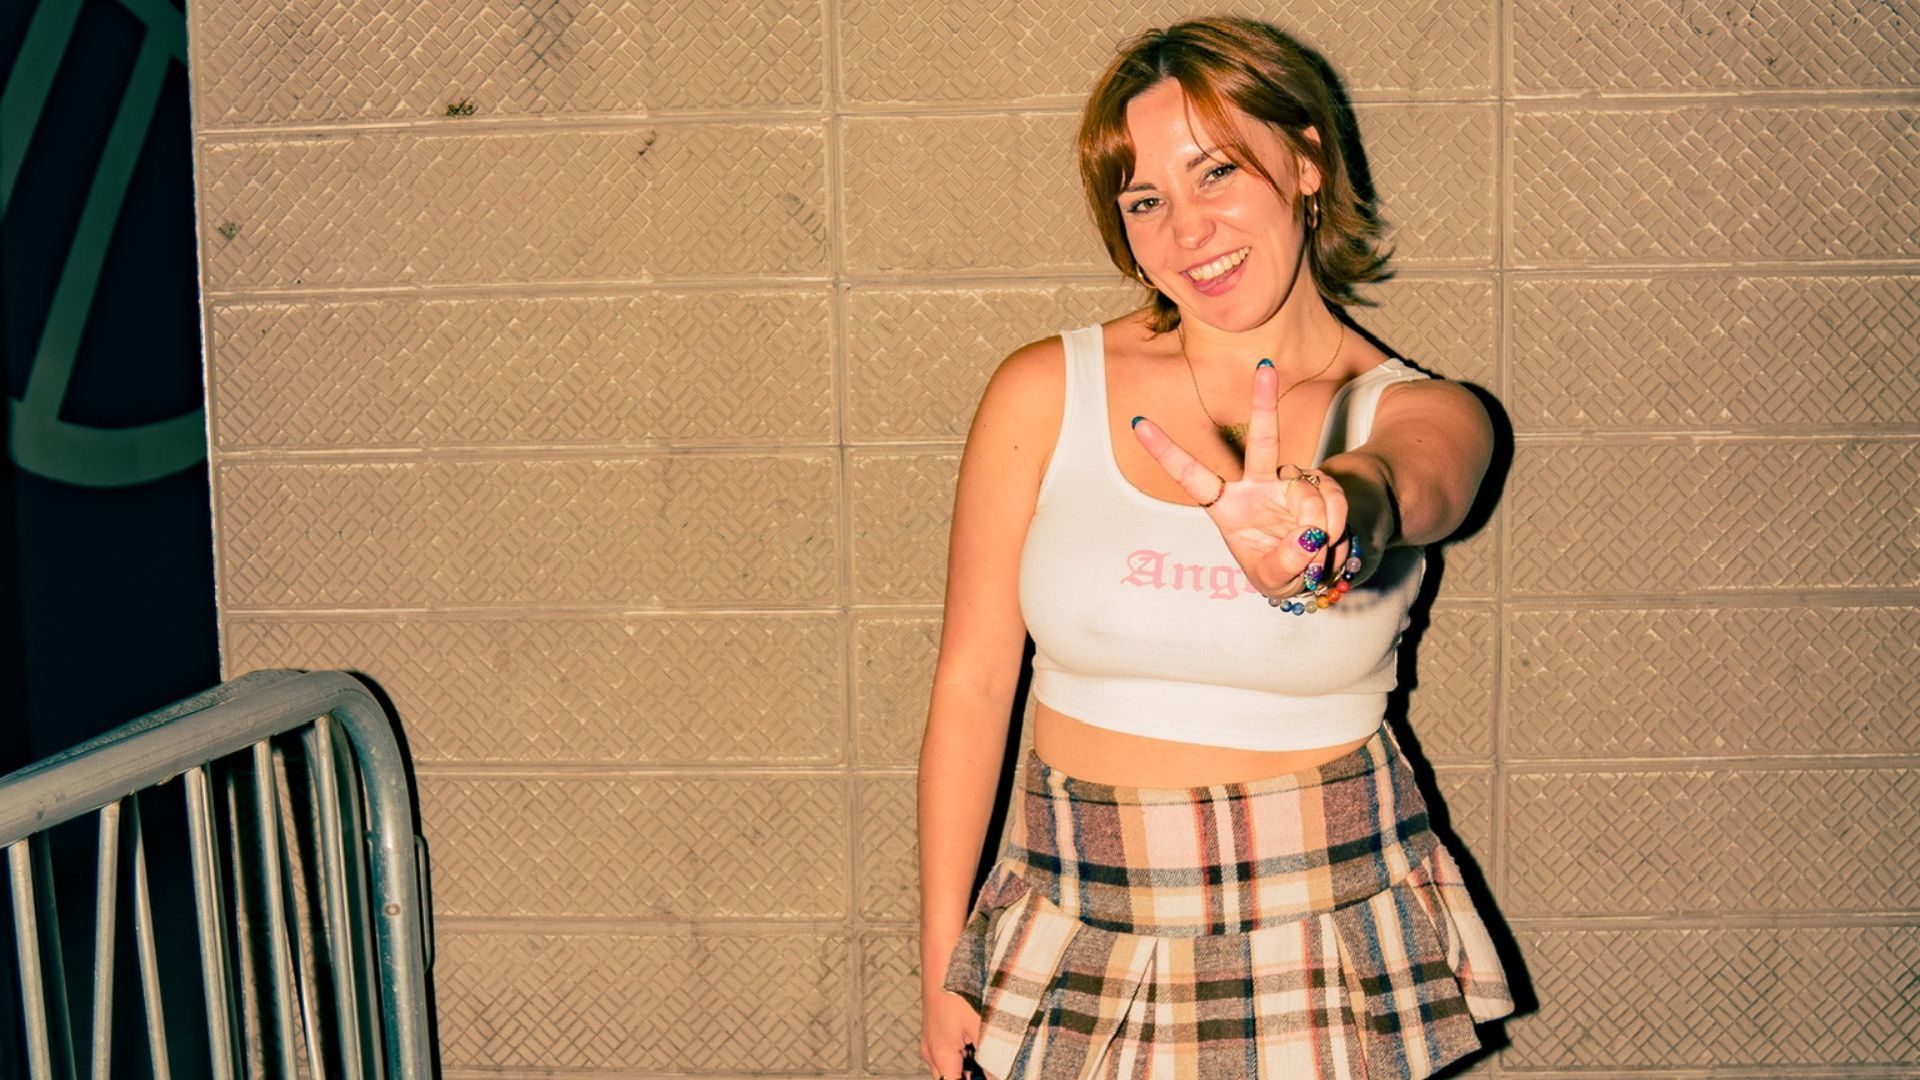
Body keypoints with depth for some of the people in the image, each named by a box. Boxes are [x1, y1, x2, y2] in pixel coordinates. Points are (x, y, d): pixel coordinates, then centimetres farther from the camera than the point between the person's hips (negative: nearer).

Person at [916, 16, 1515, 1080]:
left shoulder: (1422, 414, -6)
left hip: (1334, 944, 0)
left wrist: (1326, 520, -55)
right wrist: (940, 973, -1)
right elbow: (971, 684, -3)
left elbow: (1403, 483, -31)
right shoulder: (1046, 393, -7)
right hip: (1085, 946, 0)